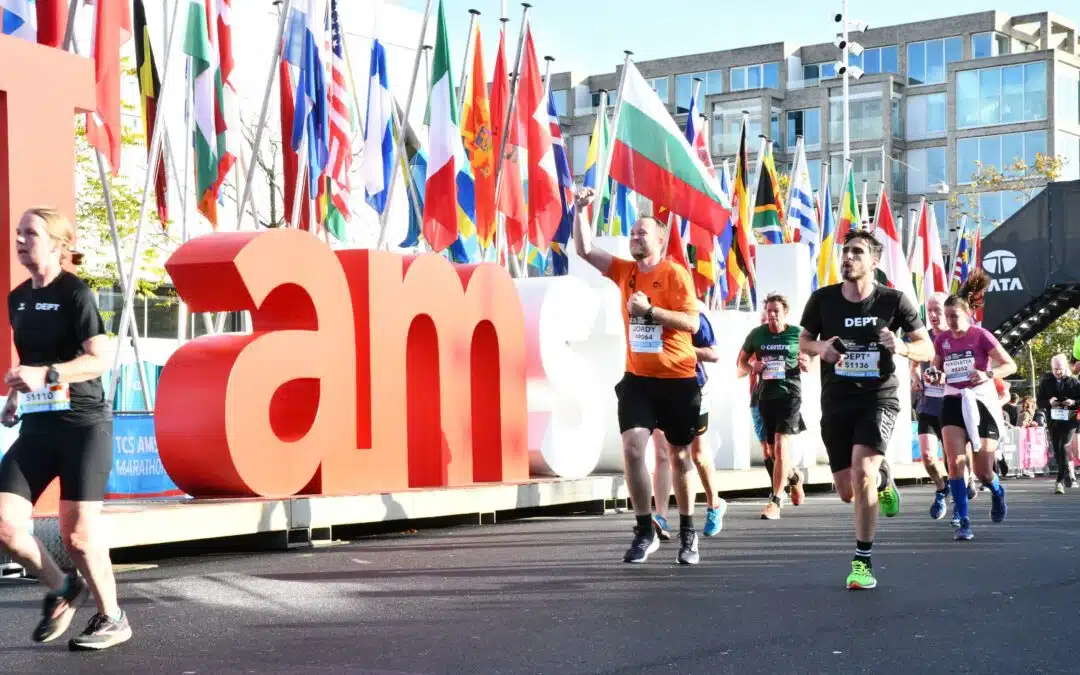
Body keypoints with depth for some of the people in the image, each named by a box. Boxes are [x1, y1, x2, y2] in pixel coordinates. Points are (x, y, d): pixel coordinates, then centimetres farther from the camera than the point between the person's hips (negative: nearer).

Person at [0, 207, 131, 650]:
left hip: (84, 425, -6)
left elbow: (102, 358, -16)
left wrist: (47, 375, -26)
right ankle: (62, 589, 19)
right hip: (37, 428, 6)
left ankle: (113, 619, 17)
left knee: (77, 533, -4)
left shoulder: (75, 293, -8)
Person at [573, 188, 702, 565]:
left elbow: (692, 323, -16)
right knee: (632, 448, -12)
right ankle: (645, 532, -1)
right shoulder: (625, 271, 6)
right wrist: (581, 211, -6)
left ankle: (688, 534, 23)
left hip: (678, 380, -3)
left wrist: (649, 309, -21)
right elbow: (584, 250, 4)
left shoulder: (675, 274, -9)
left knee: (679, 456, 9)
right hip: (638, 379, 4)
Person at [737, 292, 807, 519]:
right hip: (765, 396, 4)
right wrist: (751, 367, -9)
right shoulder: (756, 334, 5)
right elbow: (741, 364, 13)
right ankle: (794, 477, 44)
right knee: (772, 452, 12)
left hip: (789, 393, -4)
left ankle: (775, 502, -14)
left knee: (780, 445, -15)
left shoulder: (798, 334, 0)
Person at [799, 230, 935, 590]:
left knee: (861, 468, -25)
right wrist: (820, 348, -13)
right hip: (837, 401, 3)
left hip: (879, 397, -3)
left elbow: (927, 349, -1)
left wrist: (901, 348, -23)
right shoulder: (822, 299, -3)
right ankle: (882, 478, 44)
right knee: (847, 491, 6)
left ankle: (862, 562, -13)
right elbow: (804, 340, 11)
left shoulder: (893, 300, -7)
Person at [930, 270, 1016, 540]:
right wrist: (938, 376, -3)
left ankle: (997, 492, 37)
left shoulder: (981, 336, -8)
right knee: (955, 462, -16)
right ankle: (964, 522, -9)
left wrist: (988, 375, -24)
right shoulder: (942, 340, 3)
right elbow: (936, 368, 20)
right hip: (953, 404, 3)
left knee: (983, 472, 0)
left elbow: (1010, 365, -6)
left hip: (981, 404, -3)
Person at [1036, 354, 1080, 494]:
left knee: (1063, 448, -18)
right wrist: (1049, 402, -14)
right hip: (1053, 420, 3)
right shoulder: (1045, 382, 4)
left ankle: (1061, 481, -18)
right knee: (1057, 452, 7)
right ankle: (1068, 477, 25)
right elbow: (1040, 402, 6)